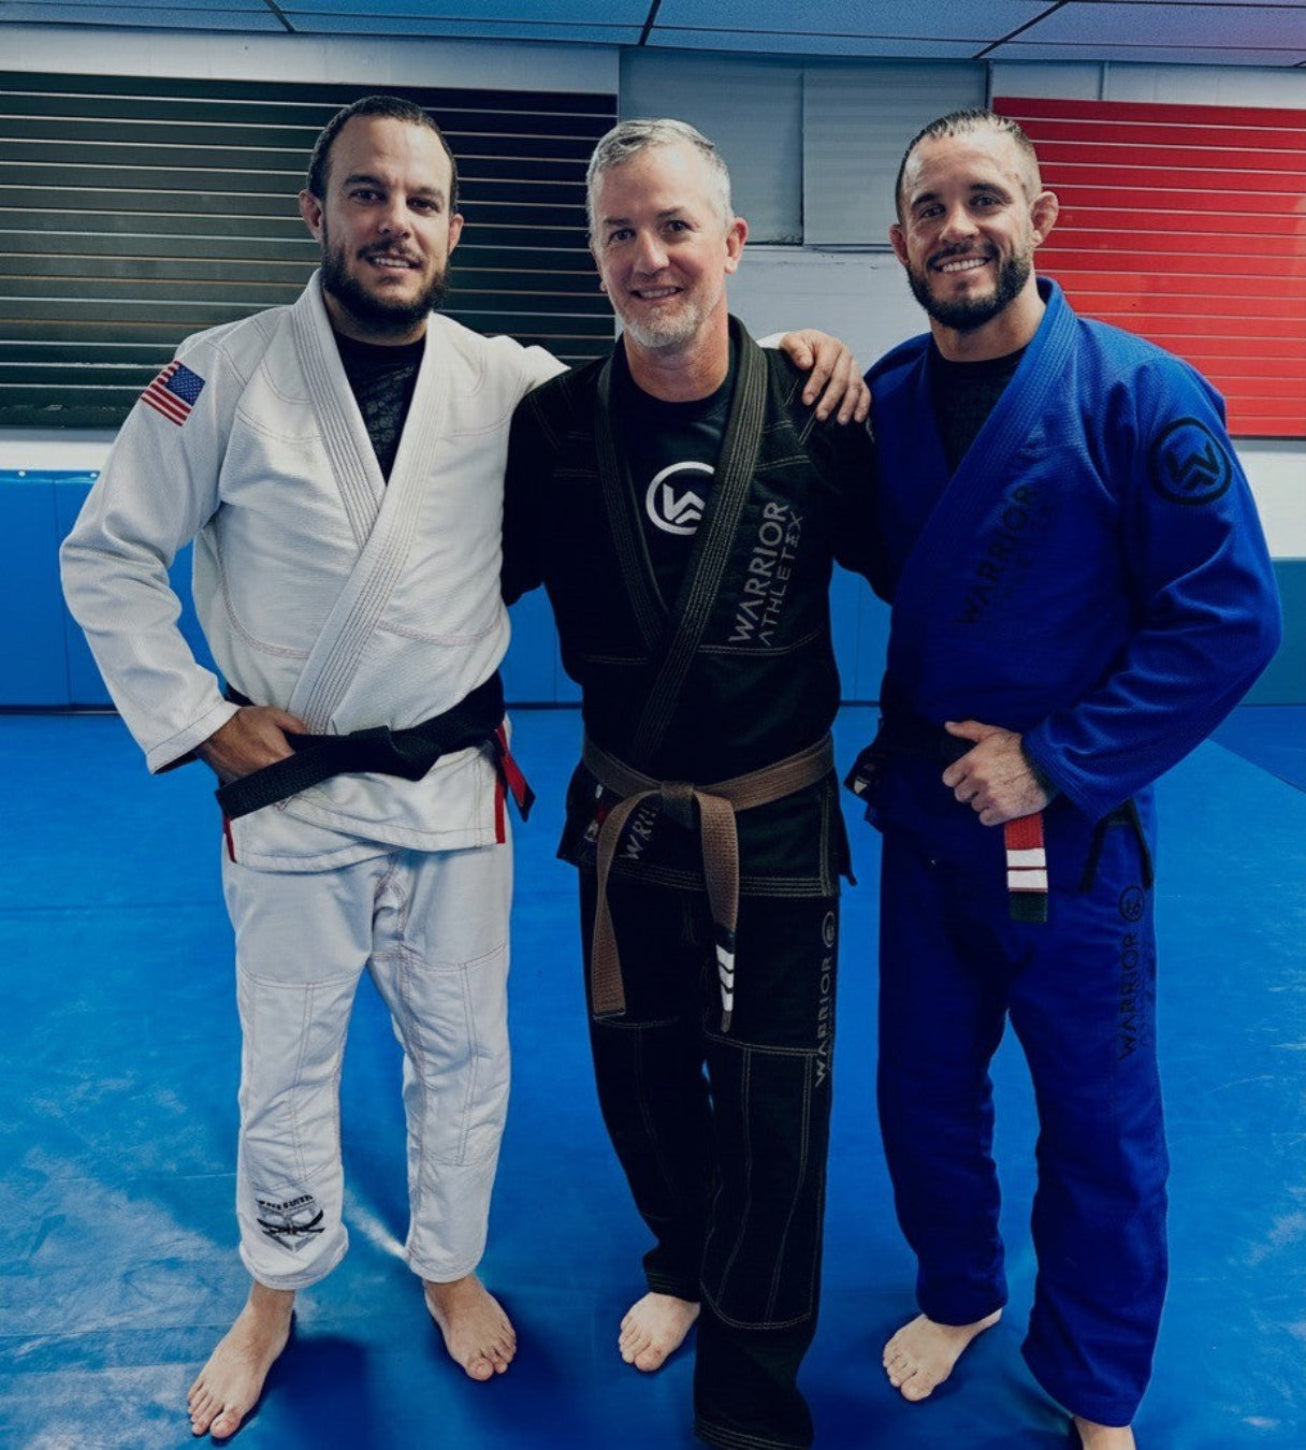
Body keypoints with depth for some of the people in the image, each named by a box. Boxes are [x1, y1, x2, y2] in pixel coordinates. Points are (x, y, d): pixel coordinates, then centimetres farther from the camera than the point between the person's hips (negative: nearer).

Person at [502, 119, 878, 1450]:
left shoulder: (811, 414, -13)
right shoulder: (554, 423, -9)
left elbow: (898, 565, 0)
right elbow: (485, 584, 3)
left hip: (779, 818, -2)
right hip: (623, 818, 2)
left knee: (774, 1107, 7)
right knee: (641, 1069, 19)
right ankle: (684, 1261, 51)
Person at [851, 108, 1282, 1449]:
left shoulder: (1141, 399, -15)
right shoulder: (883, 398, 0)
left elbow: (1227, 620, -16)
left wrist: (1056, 764, -19)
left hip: (1070, 834, -4)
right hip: (920, 816, 4)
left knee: (1099, 1123, 11)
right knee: (923, 1087, 19)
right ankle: (958, 1293, 46)